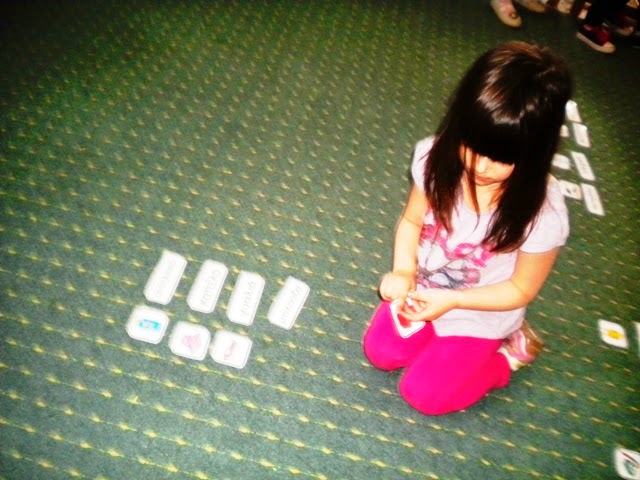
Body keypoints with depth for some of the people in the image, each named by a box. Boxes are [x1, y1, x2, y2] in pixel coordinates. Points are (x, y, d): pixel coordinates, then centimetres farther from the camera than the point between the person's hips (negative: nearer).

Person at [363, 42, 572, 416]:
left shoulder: (543, 212, -30)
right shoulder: (437, 158, -22)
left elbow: (522, 289, -16)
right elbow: (411, 221, -7)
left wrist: (451, 300, -27)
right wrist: (404, 272, -24)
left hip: (480, 314, -3)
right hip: (425, 289, 4)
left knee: (423, 394, 0)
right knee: (380, 353, 3)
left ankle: (506, 354, 18)